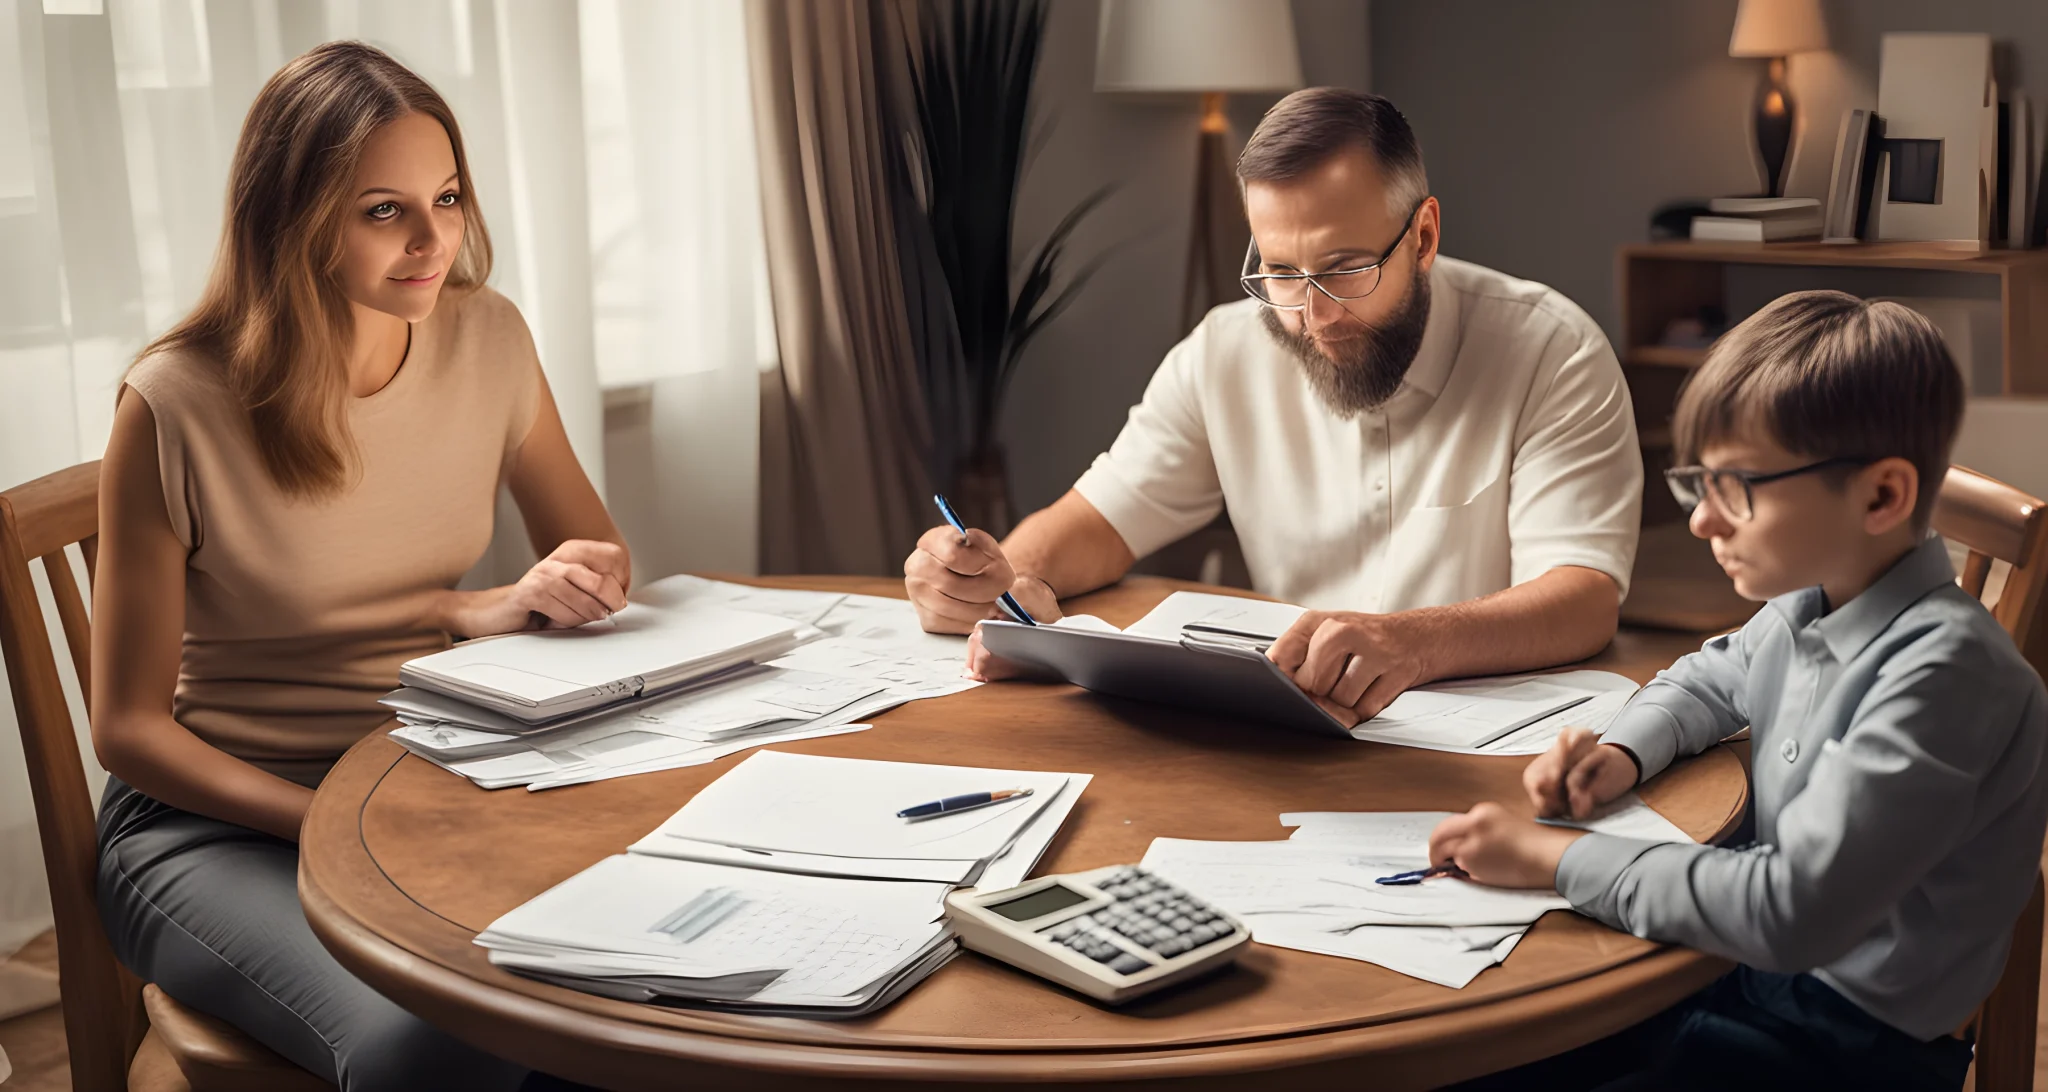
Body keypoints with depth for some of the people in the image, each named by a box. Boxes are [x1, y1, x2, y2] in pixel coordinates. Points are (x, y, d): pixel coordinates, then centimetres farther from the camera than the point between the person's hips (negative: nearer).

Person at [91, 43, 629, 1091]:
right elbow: (128, 726, -9)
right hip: (221, 814, -4)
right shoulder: (178, 405, -15)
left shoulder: (488, 338, -3)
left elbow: (602, 569, 8)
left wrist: (486, 609, -15)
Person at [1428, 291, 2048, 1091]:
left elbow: (1793, 911, -31)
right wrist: (1623, 753, 2)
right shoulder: (1810, 603, 0)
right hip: (1756, 968, 8)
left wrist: (1557, 859, -25)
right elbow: (1712, 678, 24)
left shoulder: (1945, 670, -26)